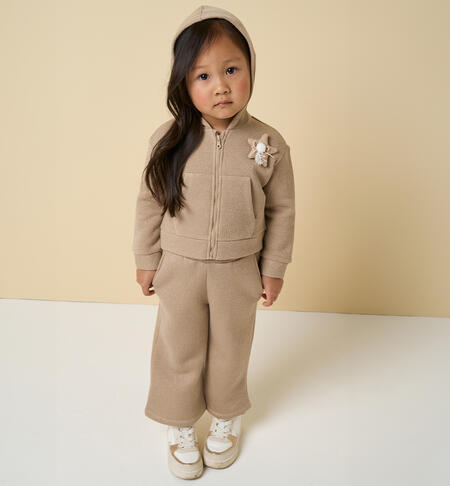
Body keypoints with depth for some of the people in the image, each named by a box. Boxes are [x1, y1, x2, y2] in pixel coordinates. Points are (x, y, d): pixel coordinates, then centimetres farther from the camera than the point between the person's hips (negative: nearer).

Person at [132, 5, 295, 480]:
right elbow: (149, 201, -1)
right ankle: (181, 426, 42)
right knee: (179, 351, 15)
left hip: (239, 271, 0)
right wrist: (146, 260, 4)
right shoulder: (168, 139, -12)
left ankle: (226, 419, 47)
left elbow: (281, 210, -2)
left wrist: (274, 268, 2)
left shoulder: (269, 144, -12)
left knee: (230, 351, 19)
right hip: (180, 268, 0)